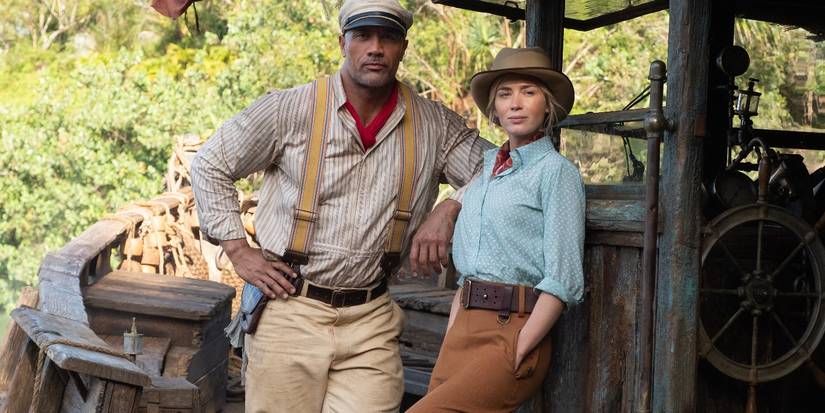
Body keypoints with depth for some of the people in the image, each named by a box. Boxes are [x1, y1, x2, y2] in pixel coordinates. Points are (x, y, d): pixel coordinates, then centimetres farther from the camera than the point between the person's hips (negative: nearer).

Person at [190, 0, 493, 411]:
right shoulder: (290, 109, -3)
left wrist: (451, 207, -9)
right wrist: (238, 251, 0)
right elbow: (210, 165, 5)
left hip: (370, 319, 2)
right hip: (290, 309, -2)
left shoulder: (434, 124, 4)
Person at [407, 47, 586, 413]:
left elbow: (563, 280, -11)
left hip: (514, 331, -7)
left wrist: (516, 357, -15)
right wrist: (449, 341, 11)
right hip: (463, 327, 7)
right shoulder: (484, 165, 15)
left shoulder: (556, 171, -6)